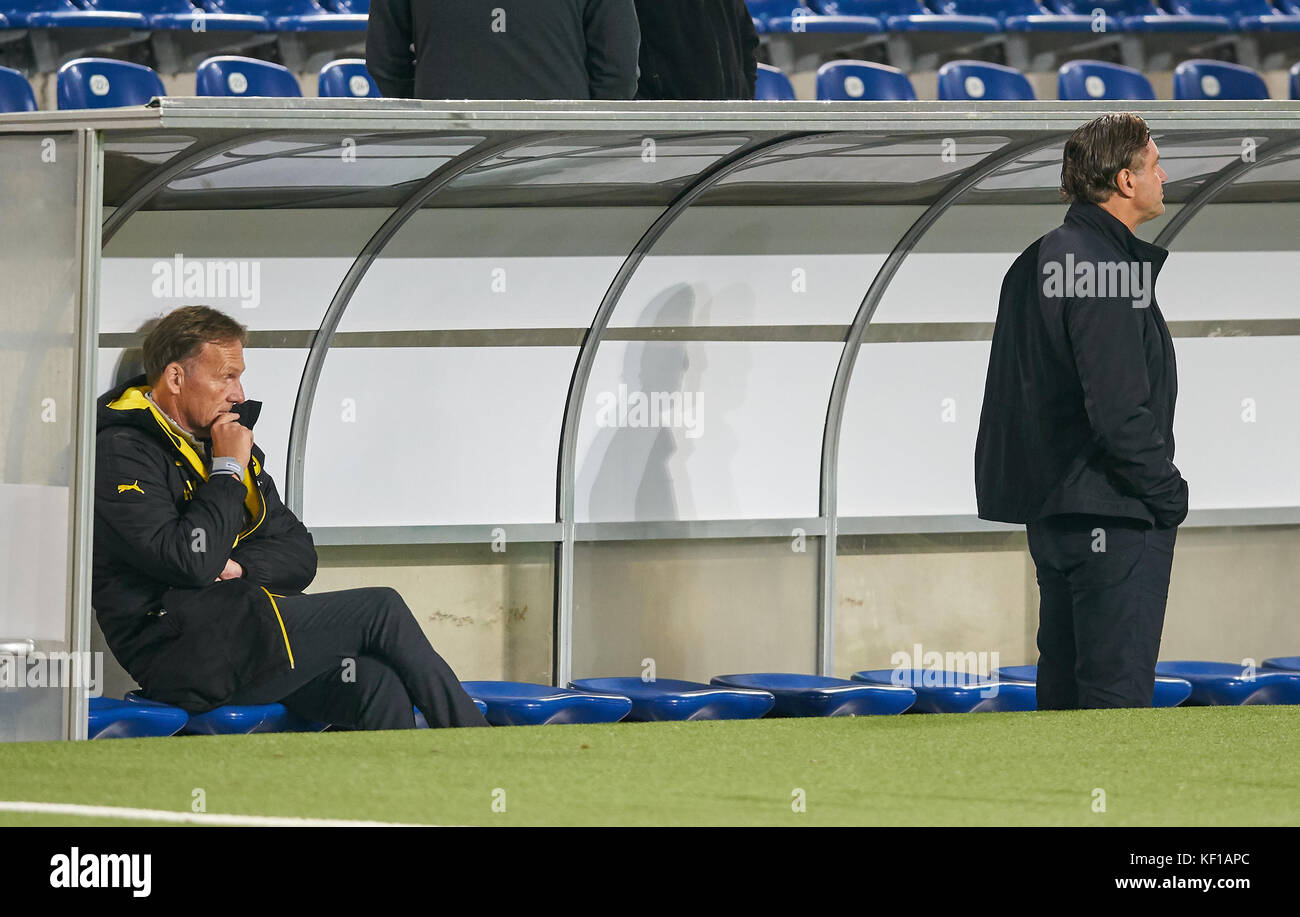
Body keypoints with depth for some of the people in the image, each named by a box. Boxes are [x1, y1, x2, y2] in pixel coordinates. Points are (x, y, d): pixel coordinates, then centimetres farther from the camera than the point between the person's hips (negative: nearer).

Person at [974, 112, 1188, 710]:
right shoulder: (1106, 270, -18)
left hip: (1047, 512, 10)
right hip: (1112, 519, -10)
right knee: (1118, 685, -8)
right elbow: (1119, 413, -24)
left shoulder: (1037, 261, 13)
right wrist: (1169, 493, -12)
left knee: (1062, 681, 15)